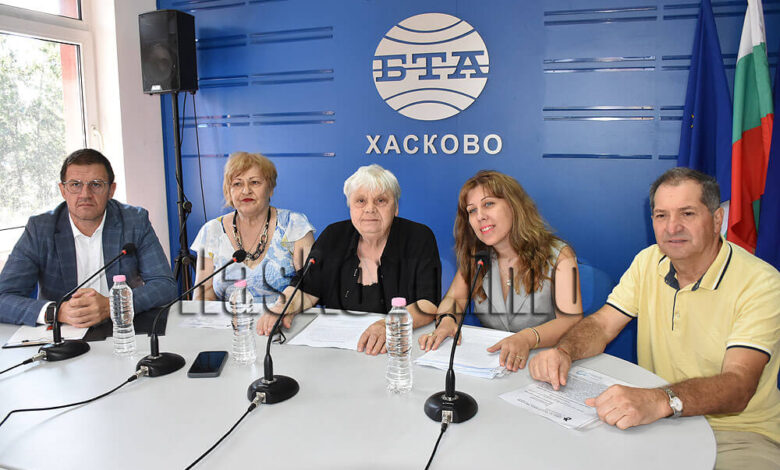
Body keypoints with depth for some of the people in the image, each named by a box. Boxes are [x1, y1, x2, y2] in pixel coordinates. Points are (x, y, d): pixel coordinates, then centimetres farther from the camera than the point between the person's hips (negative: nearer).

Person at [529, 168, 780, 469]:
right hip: (654, 421, 3)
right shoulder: (648, 262, 3)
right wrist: (564, 351, -21)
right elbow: (601, 325, 2)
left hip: (737, 432, -3)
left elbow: (739, 385, -25)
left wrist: (662, 400, -45)